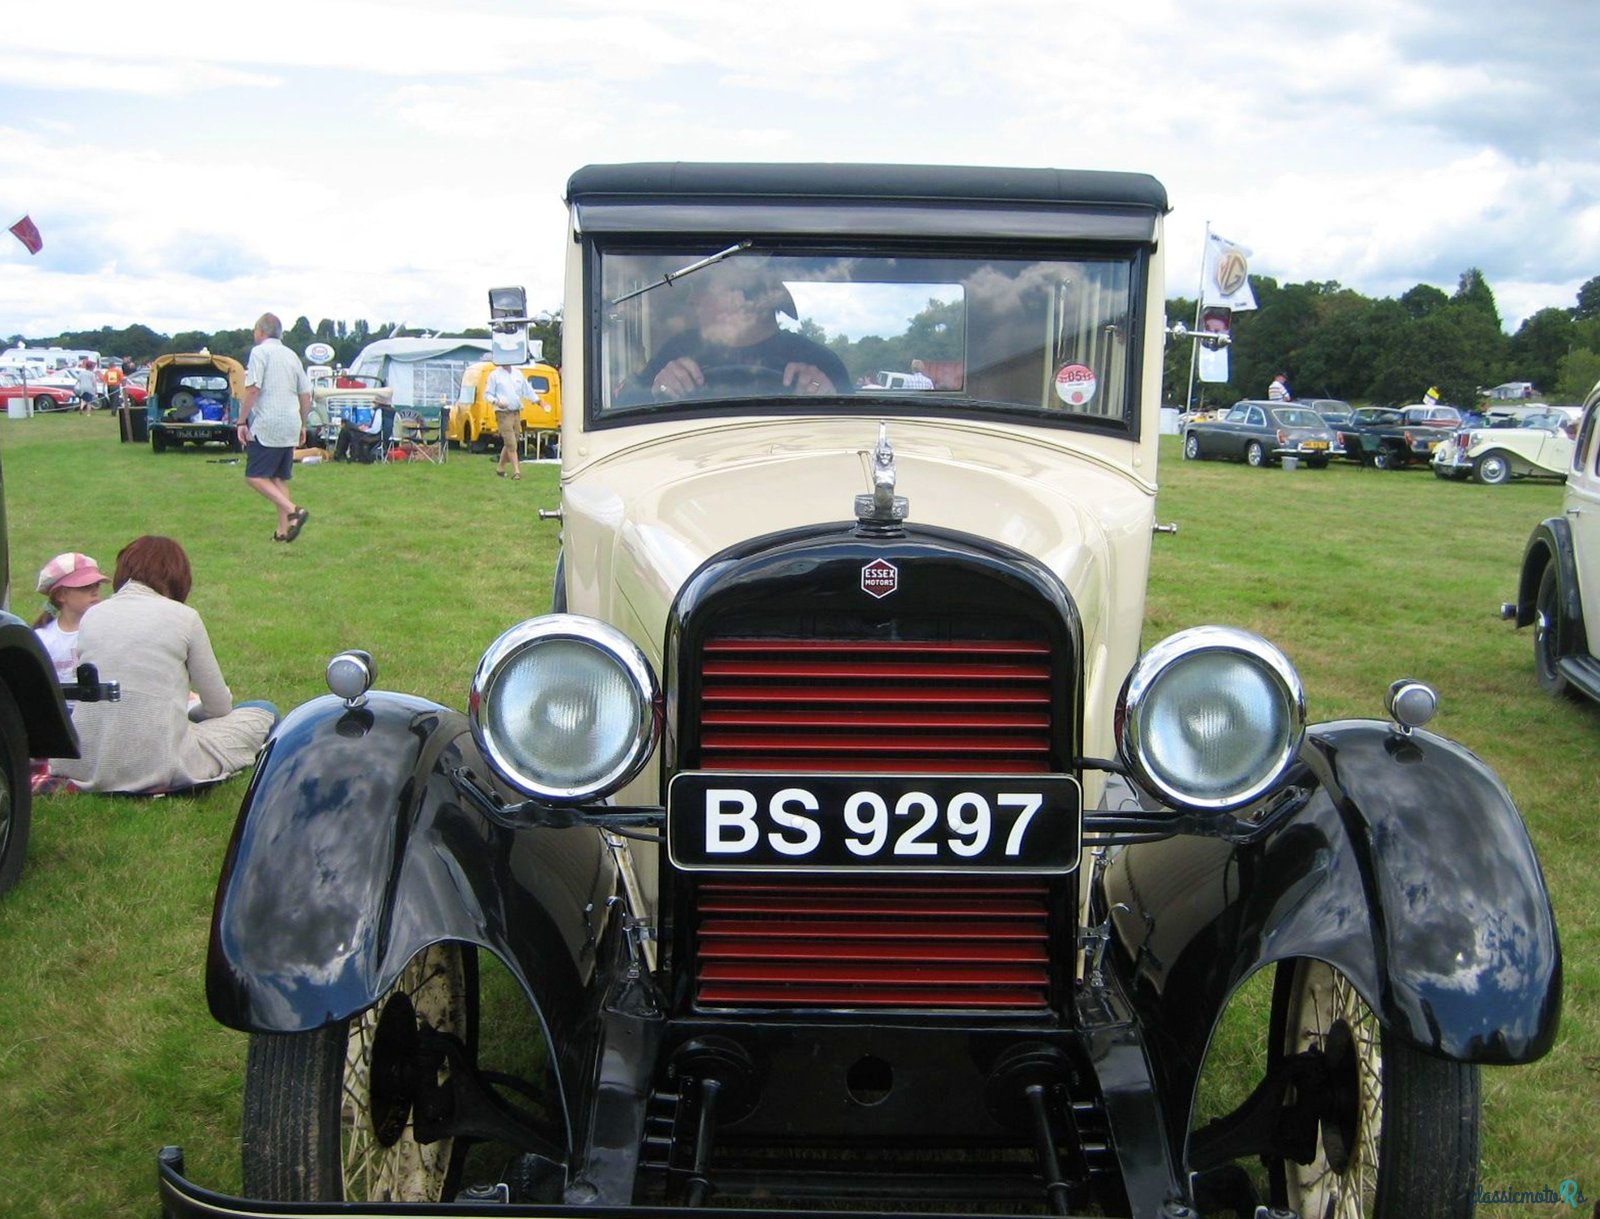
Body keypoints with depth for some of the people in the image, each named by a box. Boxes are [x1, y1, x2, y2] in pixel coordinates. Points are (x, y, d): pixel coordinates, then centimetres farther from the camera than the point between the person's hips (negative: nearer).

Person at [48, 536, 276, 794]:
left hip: (86, 767, 4)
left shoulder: (91, 615, 9)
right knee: (264, 713, 14)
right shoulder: (184, 617, -3)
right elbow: (219, 706, 4)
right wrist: (189, 712, 27)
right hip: (157, 769, -3)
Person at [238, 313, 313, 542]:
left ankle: (293, 511, -20)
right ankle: (283, 530, 7)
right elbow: (306, 395, 17)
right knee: (280, 478, 12)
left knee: (255, 476, -5)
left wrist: (242, 422, -10)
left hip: (266, 426, -7)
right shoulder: (292, 355, 16)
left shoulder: (260, 352, -5)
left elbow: (252, 390, -14)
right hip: (290, 428, 7)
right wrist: (302, 425, 25)